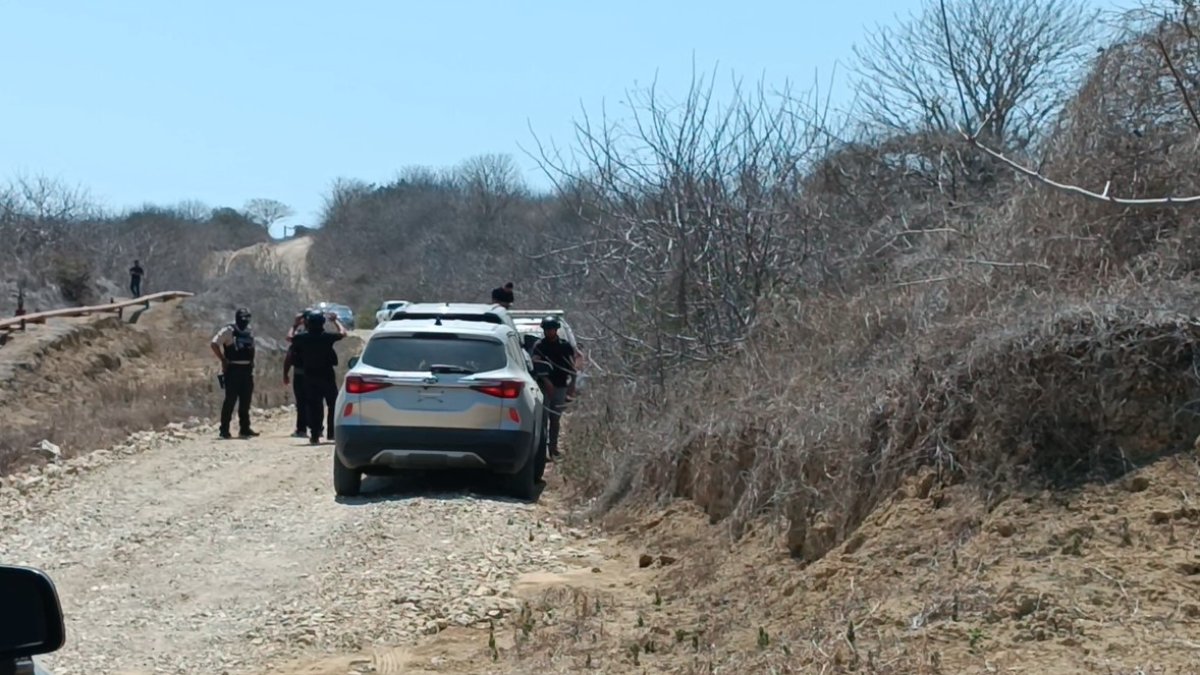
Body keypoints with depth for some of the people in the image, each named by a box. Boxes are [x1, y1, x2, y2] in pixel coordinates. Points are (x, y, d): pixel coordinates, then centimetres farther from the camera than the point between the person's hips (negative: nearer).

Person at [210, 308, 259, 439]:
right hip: (233, 369, -7)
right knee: (230, 400, -6)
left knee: (246, 400, 9)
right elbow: (214, 344, -14)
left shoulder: (249, 332, 14)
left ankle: (245, 428, 16)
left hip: (247, 369, 7)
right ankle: (224, 430, -2)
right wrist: (223, 360, -13)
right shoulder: (228, 330, -8)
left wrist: (251, 362, 14)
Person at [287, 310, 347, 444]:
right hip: (327, 376, -1)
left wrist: (285, 374, 6)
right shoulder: (327, 337, -9)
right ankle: (332, 433, 12)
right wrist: (335, 320, 24)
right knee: (333, 405, 12)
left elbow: (288, 356, -3)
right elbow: (343, 333, 9)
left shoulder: (301, 338, -5)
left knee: (313, 407, 4)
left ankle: (315, 435, 0)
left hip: (310, 377, 2)